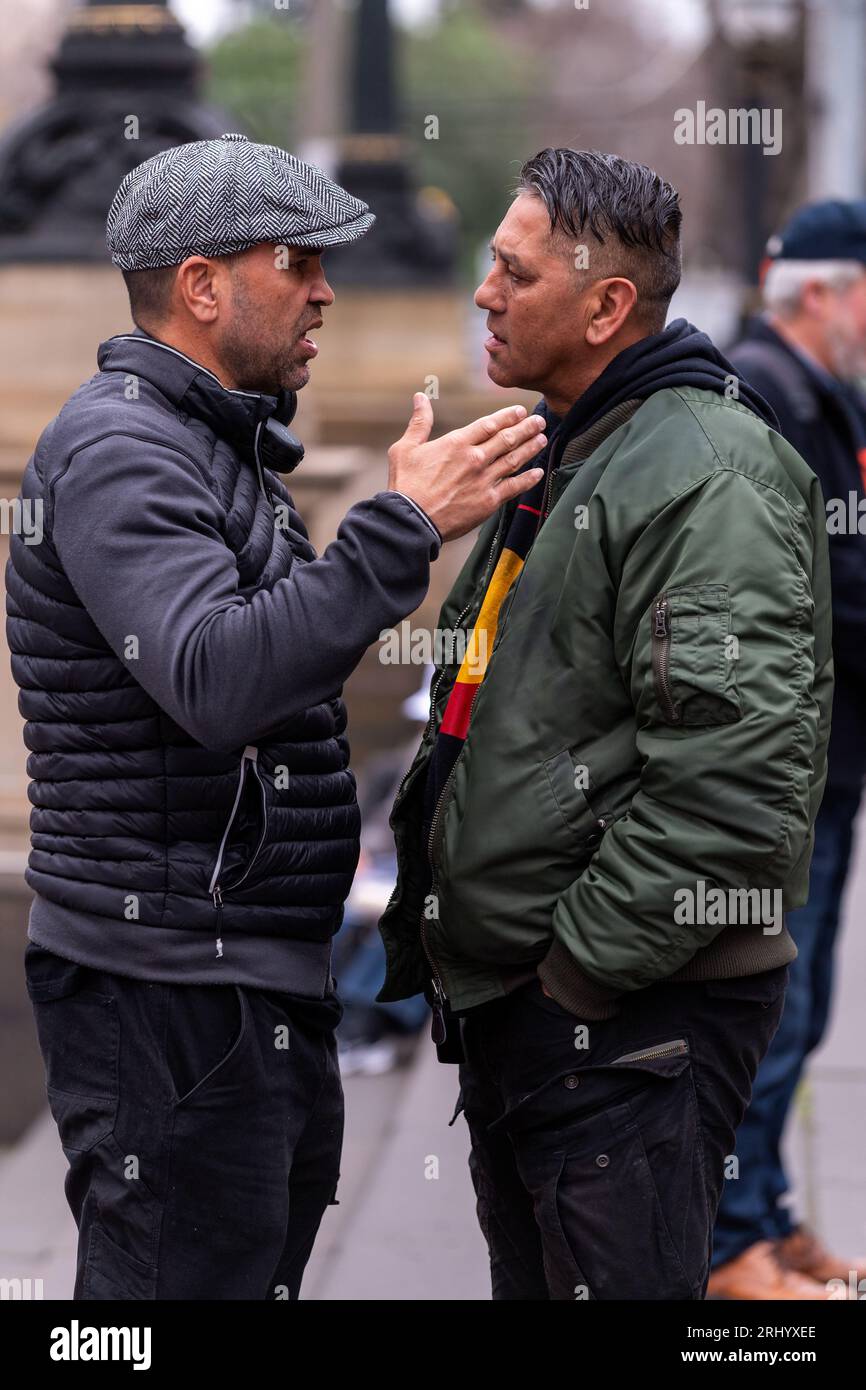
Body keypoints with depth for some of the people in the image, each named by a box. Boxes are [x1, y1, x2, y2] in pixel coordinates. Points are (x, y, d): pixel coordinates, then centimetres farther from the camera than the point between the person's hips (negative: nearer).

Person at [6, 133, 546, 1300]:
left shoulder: (214, 448, 20)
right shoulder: (117, 451, -15)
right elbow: (217, 685, -29)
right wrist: (402, 529, -28)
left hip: (254, 983, 10)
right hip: (165, 983, -10)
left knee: (260, 1267, 14)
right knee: (189, 1281, -9)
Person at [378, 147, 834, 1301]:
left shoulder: (707, 477, -17)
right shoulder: (554, 461, 17)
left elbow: (729, 780, -25)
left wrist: (580, 967, -20)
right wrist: (434, 924, 18)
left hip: (629, 1018, -10)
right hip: (503, 994, 10)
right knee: (530, 1282, 18)